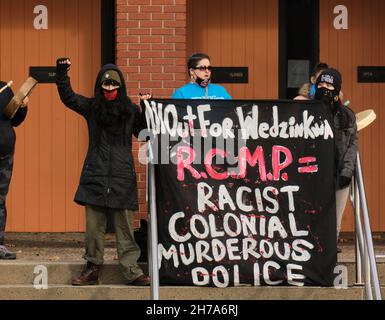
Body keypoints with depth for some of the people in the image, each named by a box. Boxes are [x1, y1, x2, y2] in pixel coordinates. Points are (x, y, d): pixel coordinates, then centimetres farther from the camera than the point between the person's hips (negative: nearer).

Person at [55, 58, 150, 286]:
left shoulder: (130, 110, 6)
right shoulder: (91, 107, 8)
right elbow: (67, 97, 6)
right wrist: (62, 74, -5)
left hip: (122, 177, -1)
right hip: (95, 175, 1)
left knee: (125, 226, -1)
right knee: (94, 225, 2)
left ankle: (132, 271, 0)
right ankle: (92, 269, 10)